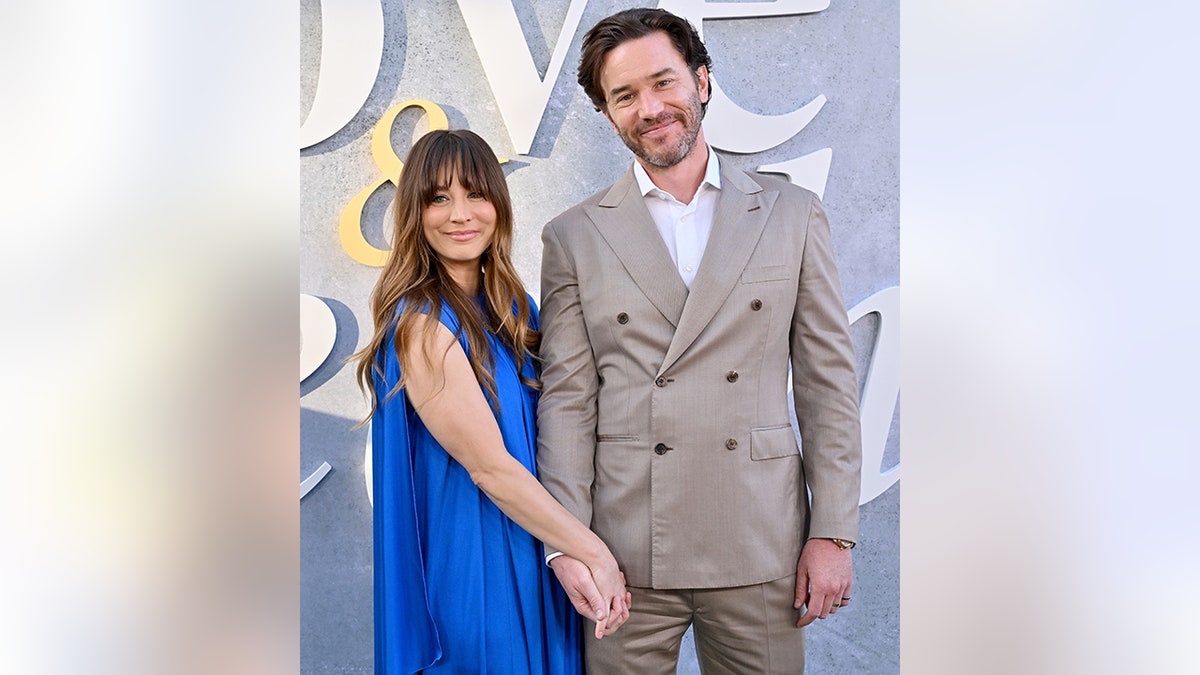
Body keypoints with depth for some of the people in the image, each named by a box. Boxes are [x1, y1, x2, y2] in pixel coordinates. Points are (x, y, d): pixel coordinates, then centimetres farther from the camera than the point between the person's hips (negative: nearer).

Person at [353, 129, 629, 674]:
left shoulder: (510, 305, 4)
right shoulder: (421, 321, -19)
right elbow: (490, 467, -20)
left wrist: (577, 557, -7)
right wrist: (594, 552, -14)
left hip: (532, 559, 7)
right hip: (468, 563, -7)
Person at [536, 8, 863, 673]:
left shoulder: (792, 214, 5)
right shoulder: (573, 236, 4)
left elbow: (828, 381, 4)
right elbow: (567, 397, 2)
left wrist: (833, 532, -1)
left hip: (760, 546, 1)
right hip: (627, 554, 0)